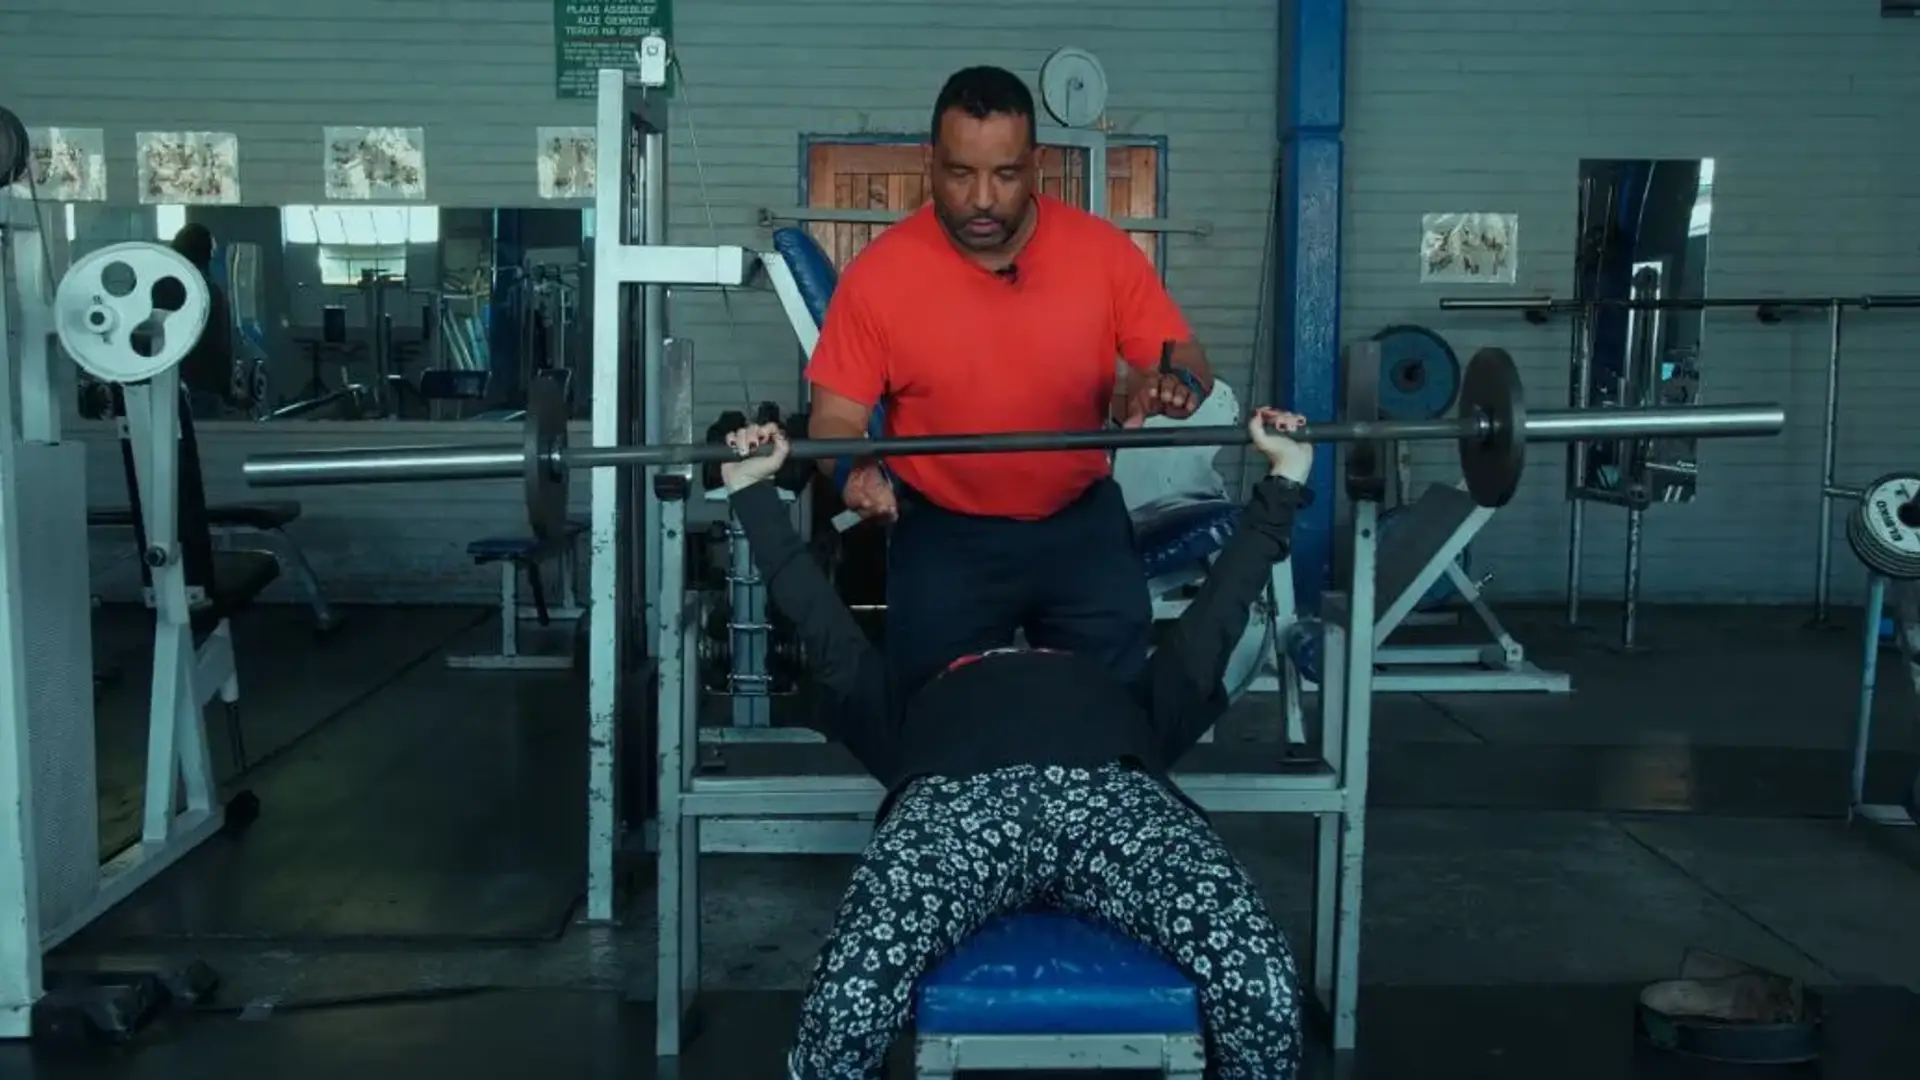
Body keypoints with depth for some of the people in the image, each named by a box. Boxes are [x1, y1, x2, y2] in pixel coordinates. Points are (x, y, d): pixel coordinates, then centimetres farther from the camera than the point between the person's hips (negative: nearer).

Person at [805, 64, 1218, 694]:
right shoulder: (879, 273, -13)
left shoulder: (1103, 251, -10)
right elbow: (836, 415, -10)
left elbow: (1188, 361, -3)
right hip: (943, 536, -1)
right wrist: (853, 471, -32)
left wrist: (1174, 381, -27)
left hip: (1082, 524, 1)